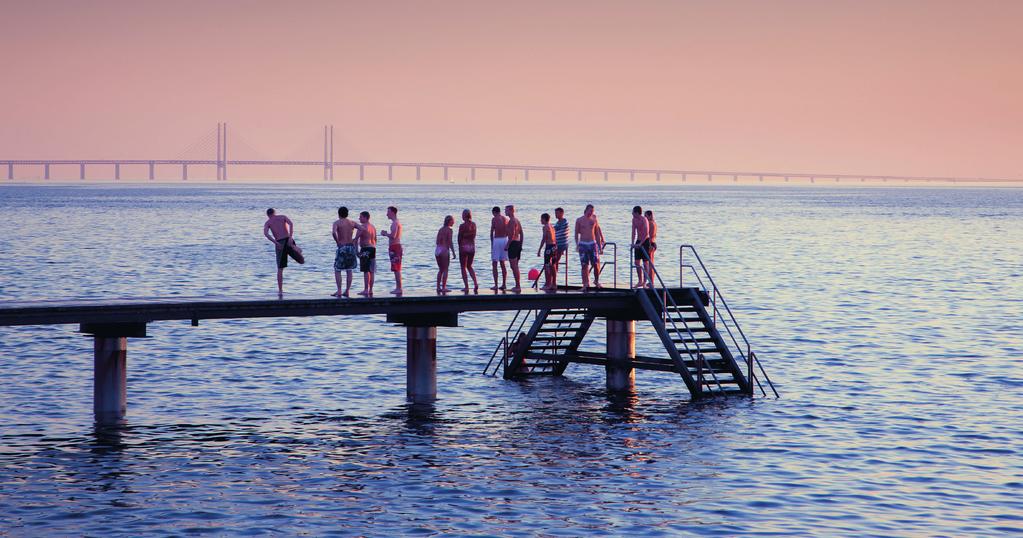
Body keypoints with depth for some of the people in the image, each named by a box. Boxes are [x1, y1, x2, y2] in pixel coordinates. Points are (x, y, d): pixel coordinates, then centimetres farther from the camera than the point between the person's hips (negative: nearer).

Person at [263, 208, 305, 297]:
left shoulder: (267, 222, 15)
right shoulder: (283, 217, 18)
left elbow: (265, 234, -7)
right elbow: (291, 223, -4)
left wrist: (276, 243, -11)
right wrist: (290, 237, -12)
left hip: (279, 244, 0)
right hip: (289, 242, 0)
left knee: (280, 269, 7)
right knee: (302, 261, 17)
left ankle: (280, 291, 2)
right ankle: (296, 249, -1)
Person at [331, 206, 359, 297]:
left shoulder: (337, 222, -5)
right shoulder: (352, 222, 8)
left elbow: (334, 232, -24)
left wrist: (337, 241, -10)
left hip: (342, 247, -4)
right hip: (351, 246, 4)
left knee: (337, 270, 4)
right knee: (349, 271, 11)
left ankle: (339, 291, -4)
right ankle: (347, 291, 11)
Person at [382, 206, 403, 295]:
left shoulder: (395, 223, -14)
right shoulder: (397, 223, 18)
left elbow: (393, 236, -25)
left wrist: (385, 234, -8)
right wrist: (386, 233, 15)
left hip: (394, 247, -11)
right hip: (396, 246, 11)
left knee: (396, 269, -10)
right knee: (396, 269, 13)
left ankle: (399, 288, -10)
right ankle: (398, 288, 17)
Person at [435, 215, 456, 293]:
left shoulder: (440, 229, 14)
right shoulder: (449, 229, -7)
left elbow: (437, 242, 13)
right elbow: (450, 242, -13)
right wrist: (453, 253, -10)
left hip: (437, 250, 7)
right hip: (445, 250, -7)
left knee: (440, 270, 15)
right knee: (445, 270, -1)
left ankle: (438, 287, 14)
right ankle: (443, 288, -3)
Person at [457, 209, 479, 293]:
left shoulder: (462, 225, -13)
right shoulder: (474, 224, 3)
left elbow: (459, 238, -5)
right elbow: (474, 236, 6)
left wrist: (459, 247, 7)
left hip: (464, 246, -5)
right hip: (472, 246, 5)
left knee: (463, 267, 5)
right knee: (469, 266, 18)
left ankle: (466, 287, 2)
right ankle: (475, 283, 0)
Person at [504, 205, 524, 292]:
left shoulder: (512, 221, -13)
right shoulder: (517, 220, 17)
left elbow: (512, 234, -21)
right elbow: (521, 233, 20)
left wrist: (507, 245, -18)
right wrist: (520, 245, 23)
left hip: (513, 243, -10)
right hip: (518, 243, 10)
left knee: (514, 266, -9)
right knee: (515, 266, 15)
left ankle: (518, 286, -11)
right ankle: (518, 285, 17)